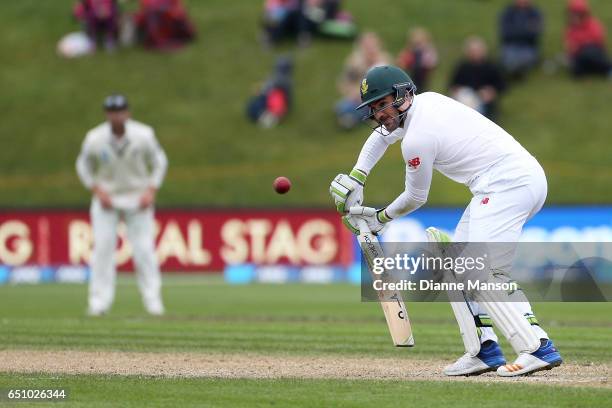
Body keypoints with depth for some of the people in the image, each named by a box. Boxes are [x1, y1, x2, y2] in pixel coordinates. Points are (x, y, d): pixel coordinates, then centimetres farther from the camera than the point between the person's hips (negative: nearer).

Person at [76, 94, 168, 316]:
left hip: (138, 198, 0)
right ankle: (99, 300, -4)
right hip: (106, 197, 0)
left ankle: (152, 299, 2)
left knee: (144, 248, -5)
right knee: (103, 246, -8)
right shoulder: (95, 139, -13)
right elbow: (83, 166, 3)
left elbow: (159, 162, 2)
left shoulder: (144, 135, -13)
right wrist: (98, 191, -8)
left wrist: (151, 191, -9)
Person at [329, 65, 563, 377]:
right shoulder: (426, 101, 15)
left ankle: (538, 348, -27)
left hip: (508, 184, -11)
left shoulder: (417, 139, -12)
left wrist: (381, 218, 19)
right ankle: (484, 351, 10)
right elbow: (381, 136, 34)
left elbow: (416, 198, 2)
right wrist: (355, 181, 25)